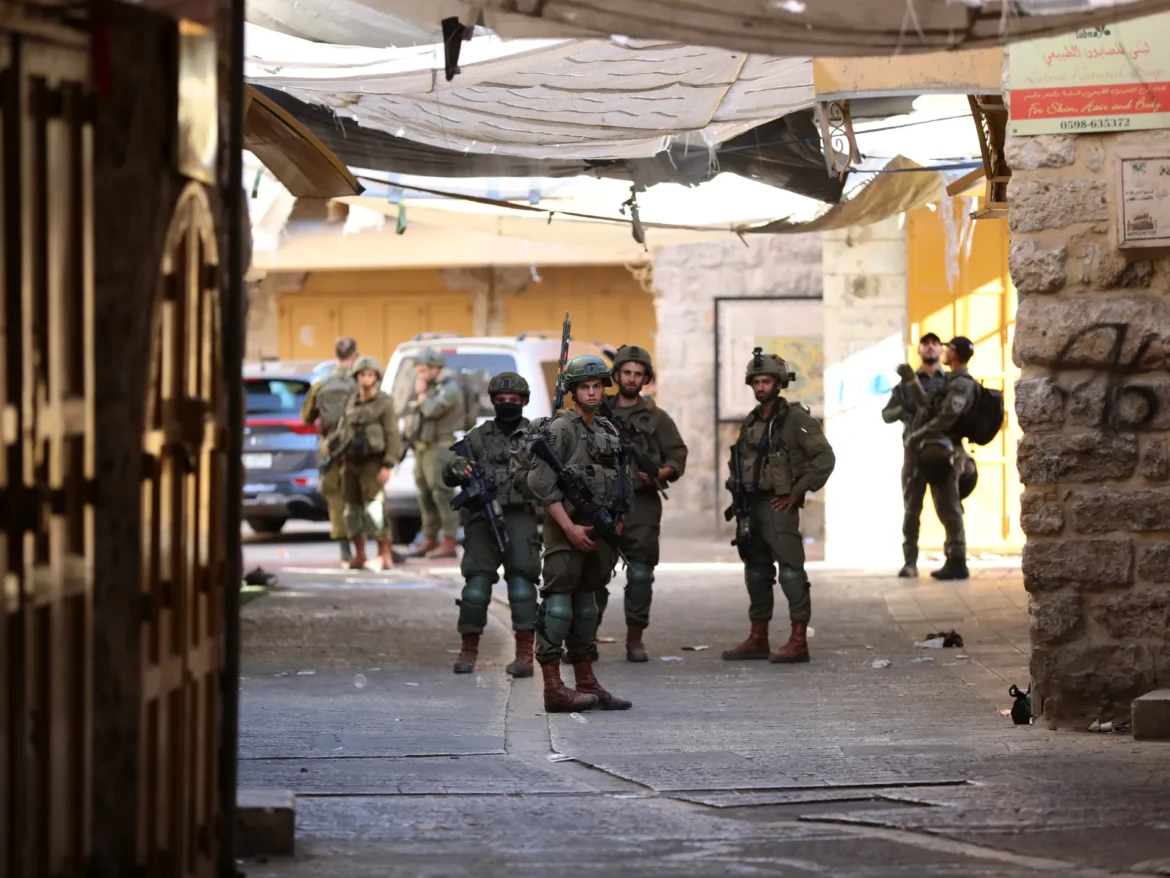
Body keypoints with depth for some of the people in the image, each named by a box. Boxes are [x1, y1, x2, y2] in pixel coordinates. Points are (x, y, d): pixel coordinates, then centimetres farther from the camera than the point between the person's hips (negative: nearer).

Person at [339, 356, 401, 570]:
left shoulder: (384, 403, -5)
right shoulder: (352, 403, 13)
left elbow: (393, 437, -9)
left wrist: (388, 466, -16)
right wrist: (341, 462, 13)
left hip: (372, 462, -6)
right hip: (351, 462, 6)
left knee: (374, 508, -14)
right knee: (353, 510, 7)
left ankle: (385, 555, -11)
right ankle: (359, 554, 16)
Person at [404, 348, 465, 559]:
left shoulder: (449, 389, -11)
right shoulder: (429, 387, 19)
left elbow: (431, 410, -23)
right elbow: (415, 414, 25)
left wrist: (421, 394, -9)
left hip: (440, 449, -10)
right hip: (423, 447, 10)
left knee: (442, 494, -12)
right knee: (425, 496, 11)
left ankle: (449, 543, -14)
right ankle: (430, 540, 18)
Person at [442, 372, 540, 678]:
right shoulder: (478, 436, 14)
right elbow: (449, 476, 12)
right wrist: (458, 468, -11)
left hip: (520, 518, -2)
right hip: (482, 518, 2)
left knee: (521, 583, -11)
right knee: (476, 583, -3)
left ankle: (525, 654, -10)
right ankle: (468, 650, 7)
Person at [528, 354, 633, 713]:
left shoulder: (608, 430, 16)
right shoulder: (561, 428, -9)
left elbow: (616, 480, 23)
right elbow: (541, 482, -15)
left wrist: (616, 522, 14)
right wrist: (569, 527, -18)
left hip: (598, 531, 8)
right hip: (568, 529, -8)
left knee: (586, 605, 13)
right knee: (559, 603, -9)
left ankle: (587, 684, 17)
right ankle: (553, 688, -11)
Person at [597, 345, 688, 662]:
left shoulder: (656, 418, 9)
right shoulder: (599, 413, 12)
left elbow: (678, 455, 6)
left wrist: (661, 474, -12)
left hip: (641, 505, -1)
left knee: (640, 575, -2)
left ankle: (635, 639, 5)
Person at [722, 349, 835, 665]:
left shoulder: (795, 418, -8)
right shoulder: (751, 422, 15)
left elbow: (825, 458, -13)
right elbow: (740, 460, 27)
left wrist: (797, 492, -13)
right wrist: (737, 488, 11)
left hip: (779, 506, -8)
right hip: (752, 505, 8)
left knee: (790, 571, -11)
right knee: (757, 573, 12)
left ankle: (798, 641, -12)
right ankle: (758, 639, 19)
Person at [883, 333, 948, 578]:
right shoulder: (907, 382, 12)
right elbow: (886, 414, 9)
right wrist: (903, 410, -12)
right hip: (915, 450, 1)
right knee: (911, 509, 0)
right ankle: (910, 562, 1)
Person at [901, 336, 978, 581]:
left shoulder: (961, 384, -14)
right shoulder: (953, 382, 18)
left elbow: (944, 420, -21)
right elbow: (926, 403, 30)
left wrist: (915, 436, -16)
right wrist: (912, 380, 25)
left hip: (944, 451, -10)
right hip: (941, 451, 10)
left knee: (949, 509, -9)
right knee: (947, 509, 12)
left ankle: (957, 563, -9)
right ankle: (954, 561, 15)